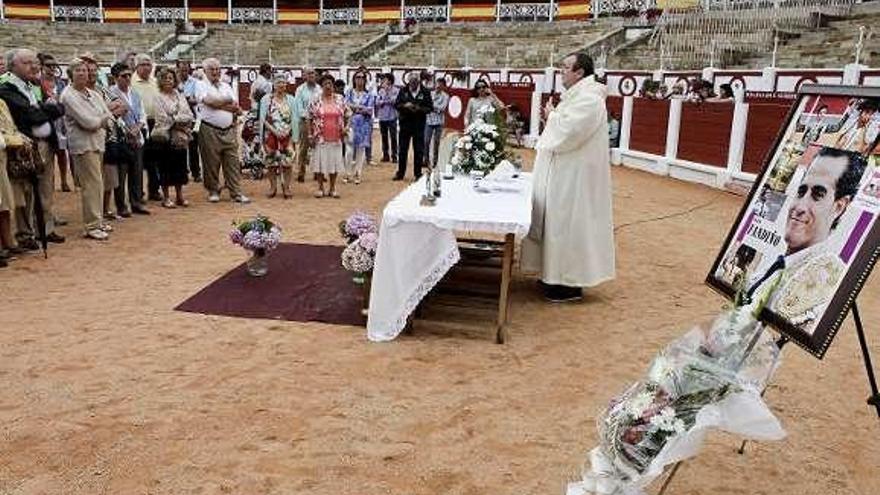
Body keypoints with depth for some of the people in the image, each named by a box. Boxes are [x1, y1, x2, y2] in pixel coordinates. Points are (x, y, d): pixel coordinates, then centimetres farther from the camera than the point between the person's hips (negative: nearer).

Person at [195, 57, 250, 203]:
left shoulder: (226, 87, 18)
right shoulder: (201, 86, 4)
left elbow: (237, 109, 10)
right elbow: (210, 101, -16)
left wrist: (218, 104, -7)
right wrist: (229, 102, -3)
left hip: (229, 130, 4)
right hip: (209, 130, -4)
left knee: (233, 163, 1)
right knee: (211, 163, 2)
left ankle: (236, 193, 3)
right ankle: (213, 191, 15)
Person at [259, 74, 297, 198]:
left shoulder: (291, 99, 8)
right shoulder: (266, 99, 4)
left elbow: (294, 119, 5)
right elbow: (263, 119, -2)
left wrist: (290, 133, -5)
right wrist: (274, 131, -14)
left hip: (287, 135, 0)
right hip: (271, 135, 0)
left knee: (288, 162, -5)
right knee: (271, 162, 3)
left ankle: (287, 188, 4)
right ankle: (273, 187, 14)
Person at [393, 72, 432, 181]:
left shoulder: (425, 92, 0)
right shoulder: (403, 91, 5)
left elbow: (430, 107, 0)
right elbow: (397, 105, 6)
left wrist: (419, 109, -17)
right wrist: (404, 105, -14)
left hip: (419, 124, -1)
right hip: (405, 123, 2)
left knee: (419, 150, 2)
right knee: (402, 149, 6)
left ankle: (418, 173, 11)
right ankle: (400, 173, 15)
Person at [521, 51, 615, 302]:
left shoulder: (589, 100, -19)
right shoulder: (576, 95, 13)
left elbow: (567, 134, -26)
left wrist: (552, 116, -9)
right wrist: (553, 116, 4)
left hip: (575, 177, -10)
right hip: (564, 175, 10)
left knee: (569, 224, -4)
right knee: (561, 223, 15)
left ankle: (571, 284, 6)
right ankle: (557, 275, 25)